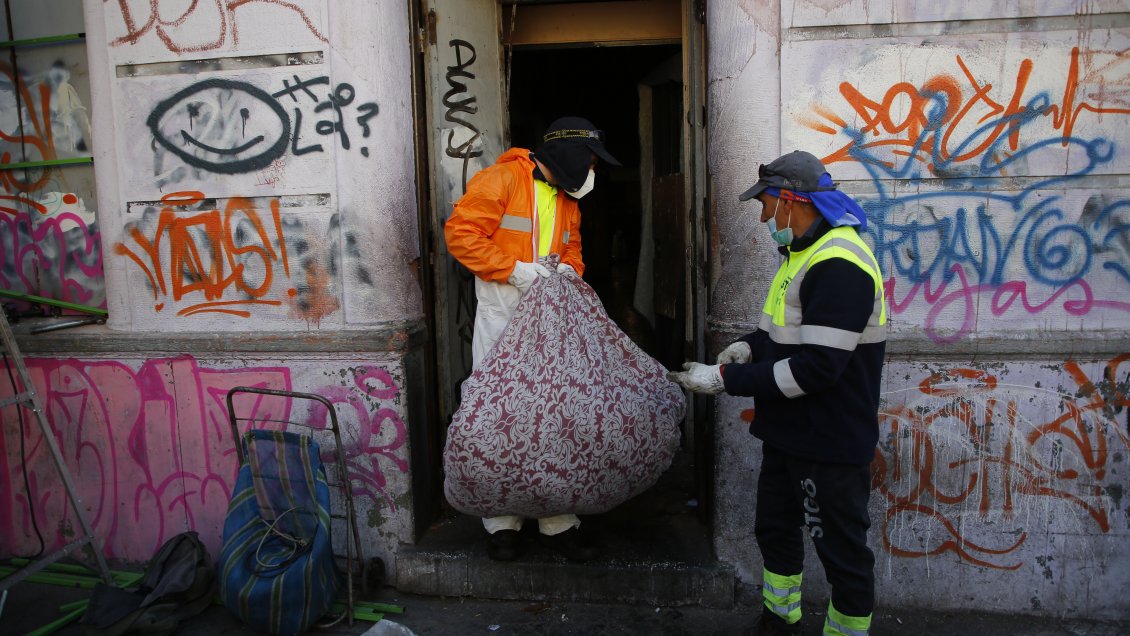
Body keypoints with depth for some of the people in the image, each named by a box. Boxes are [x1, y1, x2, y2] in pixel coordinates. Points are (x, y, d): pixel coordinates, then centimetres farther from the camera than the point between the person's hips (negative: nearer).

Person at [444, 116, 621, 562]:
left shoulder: (567, 201, 19)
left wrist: (568, 270, 1)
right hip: (502, 319, -6)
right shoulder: (501, 180, -6)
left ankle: (558, 524, 15)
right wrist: (513, 270, -18)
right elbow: (460, 232, -12)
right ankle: (503, 525, 11)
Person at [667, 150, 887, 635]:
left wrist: (726, 379, -24)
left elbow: (817, 366, -29)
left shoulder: (839, 264, -24)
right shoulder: (806, 251, 9)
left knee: (842, 550, 6)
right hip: (788, 433, 11)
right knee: (776, 529, 23)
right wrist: (752, 345, 2)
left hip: (830, 445, -11)